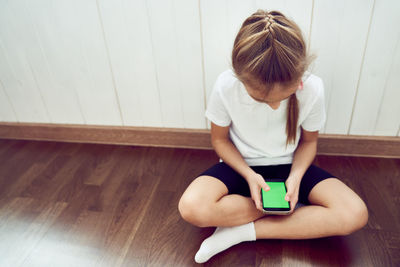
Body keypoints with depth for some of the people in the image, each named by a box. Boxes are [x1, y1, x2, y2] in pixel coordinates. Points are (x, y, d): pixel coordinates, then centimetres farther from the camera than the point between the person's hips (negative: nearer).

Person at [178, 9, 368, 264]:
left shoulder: (312, 88, -20)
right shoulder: (226, 86, -23)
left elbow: (308, 141, -1)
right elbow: (220, 139, -6)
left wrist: (296, 176, -19)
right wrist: (249, 175, -20)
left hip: (289, 165, 1)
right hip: (241, 165, 0)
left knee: (355, 214, -21)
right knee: (191, 207, -29)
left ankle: (242, 232, -16)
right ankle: (300, 213, -11)